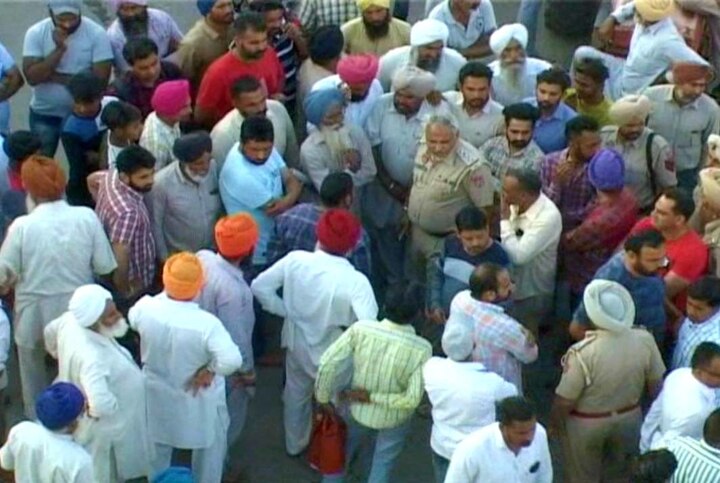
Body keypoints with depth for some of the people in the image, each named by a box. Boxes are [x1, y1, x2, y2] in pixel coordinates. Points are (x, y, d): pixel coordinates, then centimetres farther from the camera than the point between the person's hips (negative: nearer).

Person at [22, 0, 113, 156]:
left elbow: (100, 78, -22)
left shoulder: (96, 34, -17)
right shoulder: (36, 33, -12)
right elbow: (32, 77, -19)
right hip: (44, 114, 1)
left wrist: (53, 76, -19)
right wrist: (59, 49, -28)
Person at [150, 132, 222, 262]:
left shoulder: (214, 168, -17)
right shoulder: (162, 183, -28)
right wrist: (164, 257, -8)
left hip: (212, 251, 4)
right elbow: (155, 224, -15)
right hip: (179, 256, -4)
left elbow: (221, 206, 0)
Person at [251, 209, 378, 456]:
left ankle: (295, 444, 56)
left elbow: (259, 286, -13)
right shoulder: (355, 281, -34)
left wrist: (285, 310, -1)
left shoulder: (295, 260, -23)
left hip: (298, 343, 4)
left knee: (296, 394, 32)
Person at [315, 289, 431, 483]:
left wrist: (323, 398, -6)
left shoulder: (360, 329, -26)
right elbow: (412, 399, -27)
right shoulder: (421, 349, -28)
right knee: (382, 466, 22)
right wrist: (371, 396, -18)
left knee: (343, 452, 30)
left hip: (359, 411, 2)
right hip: (394, 419, -2)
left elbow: (327, 363, -21)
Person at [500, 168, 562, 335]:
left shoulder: (548, 217, -29)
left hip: (531, 295, -7)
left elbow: (519, 255, -31)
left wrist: (505, 219, -26)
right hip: (509, 287, 7)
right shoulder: (516, 205, -7)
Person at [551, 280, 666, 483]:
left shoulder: (583, 352, -34)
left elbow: (564, 401, -23)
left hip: (587, 424, -4)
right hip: (629, 417, 4)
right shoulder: (645, 340, -20)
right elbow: (655, 384, -6)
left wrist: (554, 422, -2)